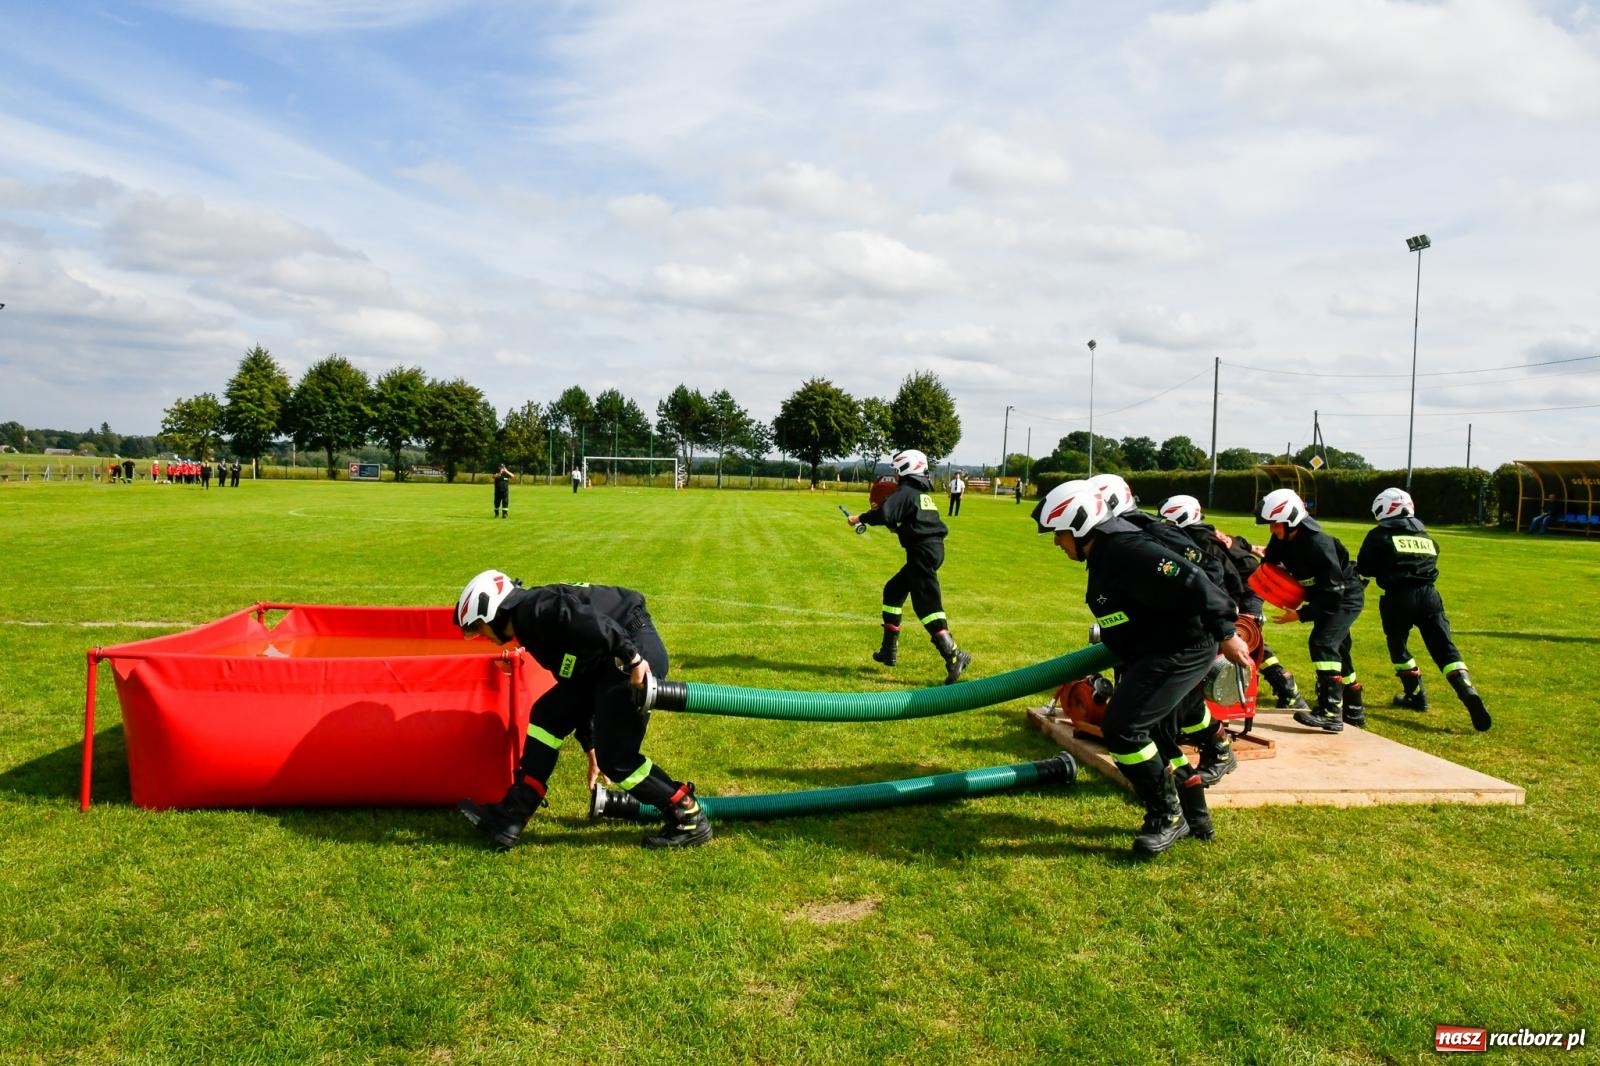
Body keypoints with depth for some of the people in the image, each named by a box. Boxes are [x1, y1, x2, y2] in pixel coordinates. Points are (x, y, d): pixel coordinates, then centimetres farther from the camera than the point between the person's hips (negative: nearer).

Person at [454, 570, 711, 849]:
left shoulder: (532, 610, -10)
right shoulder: (529, 624, 21)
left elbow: (585, 618, -28)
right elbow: (573, 687, 27)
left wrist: (632, 658, -31)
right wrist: (592, 746, 30)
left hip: (636, 652, -11)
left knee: (615, 758, -7)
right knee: (547, 715, 11)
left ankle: (689, 818, 7)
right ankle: (511, 817, 15)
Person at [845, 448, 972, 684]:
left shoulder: (905, 491, -8)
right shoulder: (922, 493, 20)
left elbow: (885, 515, -22)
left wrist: (860, 518, -8)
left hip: (922, 551, -10)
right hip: (932, 549, 10)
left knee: (927, 605, -12)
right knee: (893, 591, 20)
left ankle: (954, 657, -20)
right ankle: (889, 651, 25)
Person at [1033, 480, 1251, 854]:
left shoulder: (1129, 551, -24)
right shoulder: (1104, 553, 9)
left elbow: (1191, 584, -28)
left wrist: (1225, 633, -26)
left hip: (1184, 650, -11)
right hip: (1156, 651, 11)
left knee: (1122, 726, -15)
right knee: (1155, 733, 21)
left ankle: (1167, 818, 0)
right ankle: (1196, 816, 37)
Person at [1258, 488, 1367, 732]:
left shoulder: (1319, 544, -33)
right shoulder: (1282, 540, -8)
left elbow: (1334, 593, -30)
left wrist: (1301, 615, -28)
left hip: (1346, 598, -9)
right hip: (1326, 597, 9)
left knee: (1322, 643, -23)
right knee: (1336, 651, 18)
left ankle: (1331, 713, -23)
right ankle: (1354, 709, 35)